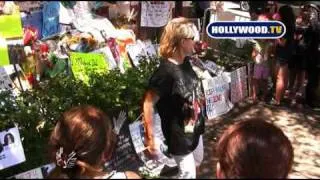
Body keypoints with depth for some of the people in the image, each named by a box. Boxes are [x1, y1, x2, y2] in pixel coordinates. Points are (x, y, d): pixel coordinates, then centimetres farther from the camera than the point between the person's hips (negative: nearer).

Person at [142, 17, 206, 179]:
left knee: (197, 163, 28)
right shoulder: (165, 71, -29)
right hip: (179, 134, -9)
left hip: (195, 128, 9)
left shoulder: (186, 62, -3)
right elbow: (148, 103, -29)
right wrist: (150, 138, -29)